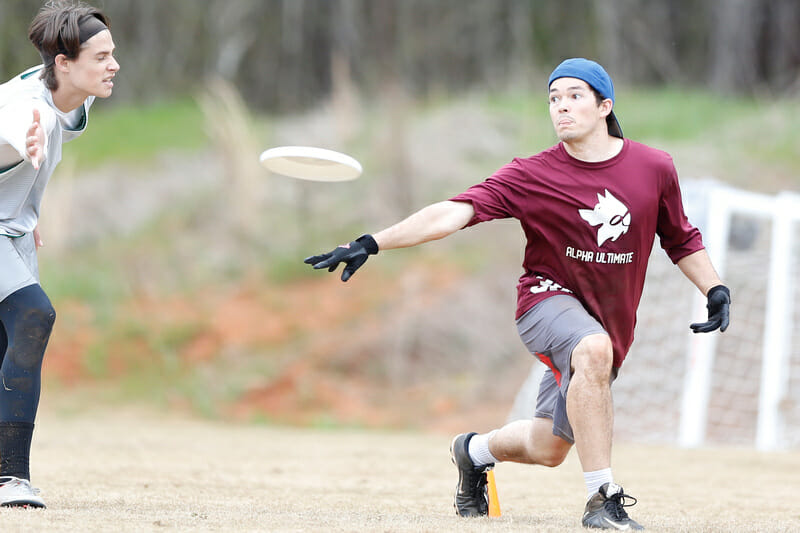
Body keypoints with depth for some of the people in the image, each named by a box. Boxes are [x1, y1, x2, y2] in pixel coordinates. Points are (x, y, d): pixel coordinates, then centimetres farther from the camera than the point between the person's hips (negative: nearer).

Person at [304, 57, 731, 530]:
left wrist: (717, 290, 0)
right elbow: (454, 213, -22)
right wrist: (371, 244, -32)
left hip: (612, 321, 4)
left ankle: (475, 451, 44)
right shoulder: (532, 176, -13)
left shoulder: (655, 168, -4)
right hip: (548, 297, -4)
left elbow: (681, 239, 13)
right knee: (594, 349, -38)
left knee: (549, 448, 8)